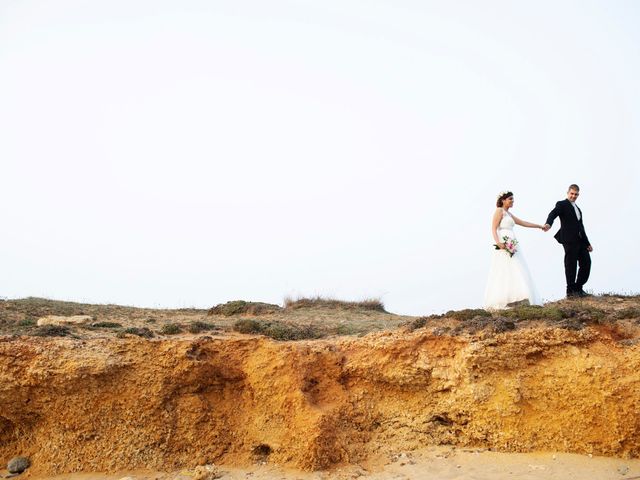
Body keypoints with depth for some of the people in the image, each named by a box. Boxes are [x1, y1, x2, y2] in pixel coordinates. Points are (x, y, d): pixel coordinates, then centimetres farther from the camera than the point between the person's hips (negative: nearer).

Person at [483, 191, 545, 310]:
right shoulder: (499, 211, -2)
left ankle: (515, 300, 0)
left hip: (512, 245, 10)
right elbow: (494, 228, -12)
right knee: (505, 272, -16)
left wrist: (540, 226, 33)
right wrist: (498, 242, -26)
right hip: (504, 245, -10)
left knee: (516, 272, 2)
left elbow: (523, 223, 31)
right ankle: (502, 301, -20)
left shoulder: (509, 214, 24)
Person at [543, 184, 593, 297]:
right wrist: (548, 223, -41)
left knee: (586, 262, 6)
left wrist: (587, 243, 22)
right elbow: (553, 214, -20)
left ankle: (578, 288, 16)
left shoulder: (577, 208, 25)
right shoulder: (562, 204, 1)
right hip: (569, 240, -8)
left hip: (580, 240, 8)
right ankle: (570, 290, 4)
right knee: (571, 265, -4)